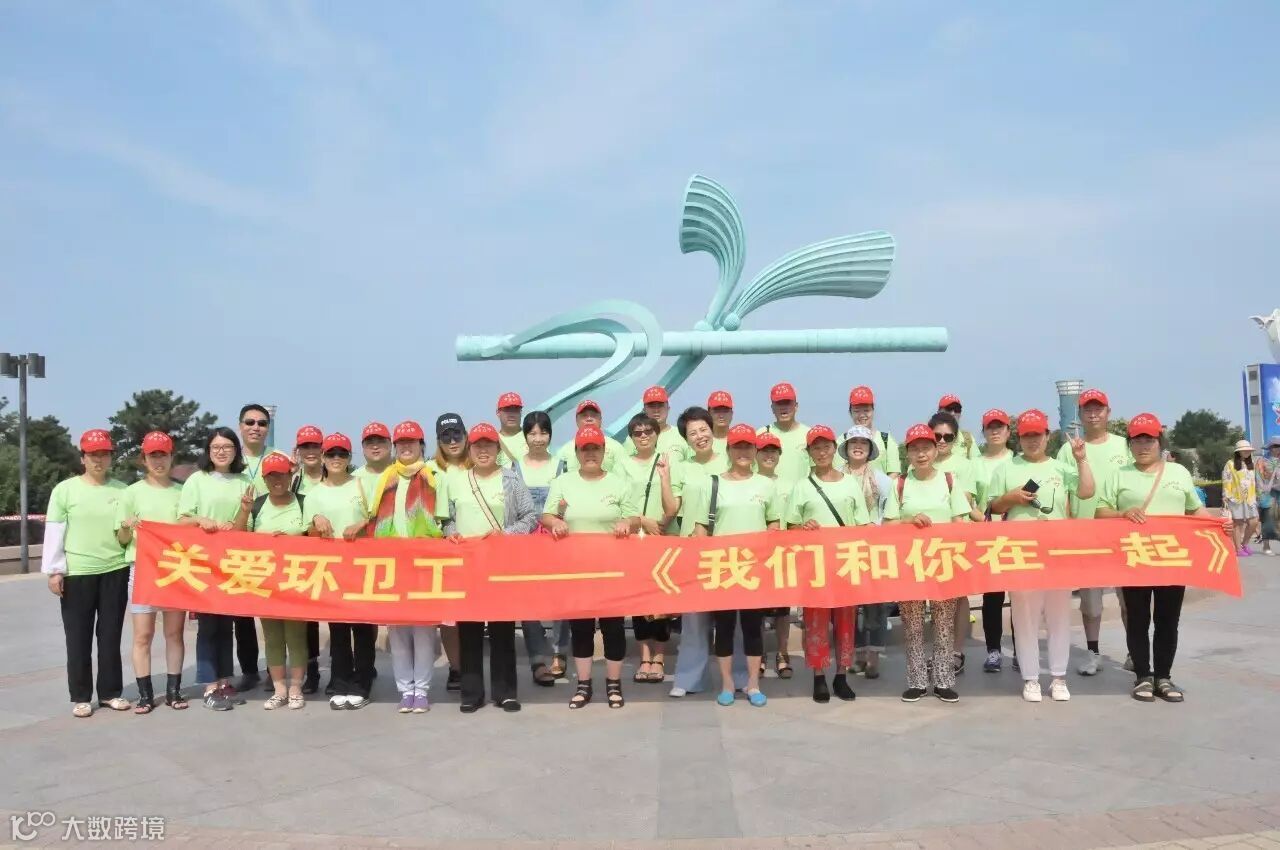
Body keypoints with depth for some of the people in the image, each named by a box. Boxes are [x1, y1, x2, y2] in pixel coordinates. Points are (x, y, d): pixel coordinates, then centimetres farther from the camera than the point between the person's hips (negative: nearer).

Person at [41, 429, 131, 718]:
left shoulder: (121, 490, 6)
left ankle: (110, 692, 19)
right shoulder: (65, 489, -1)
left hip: (115, 571, 2)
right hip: (77, 573, -2)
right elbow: (54, 532, -2)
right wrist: (54, 570, -5)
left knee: (110, 635, 9)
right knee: (78, 637, 5)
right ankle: (81, 697, 16)